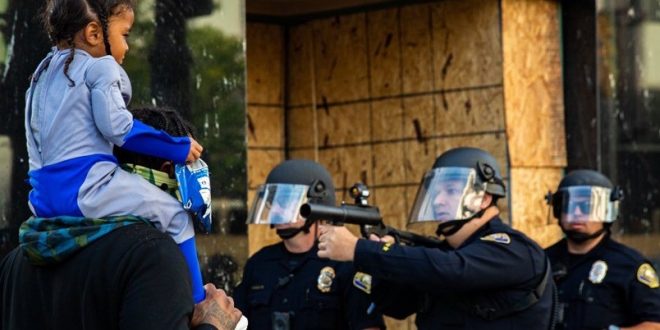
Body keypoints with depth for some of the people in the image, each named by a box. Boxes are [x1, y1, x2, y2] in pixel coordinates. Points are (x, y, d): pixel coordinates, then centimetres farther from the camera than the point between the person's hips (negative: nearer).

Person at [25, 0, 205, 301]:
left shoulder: (44, 72, 21)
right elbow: (116, 126, -12)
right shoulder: (101, 67, -3)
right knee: (176, 217, -2)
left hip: (44, 196, 9)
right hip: (86, 186, -9)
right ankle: (197, 305, -5)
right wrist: (178, 149, -5)